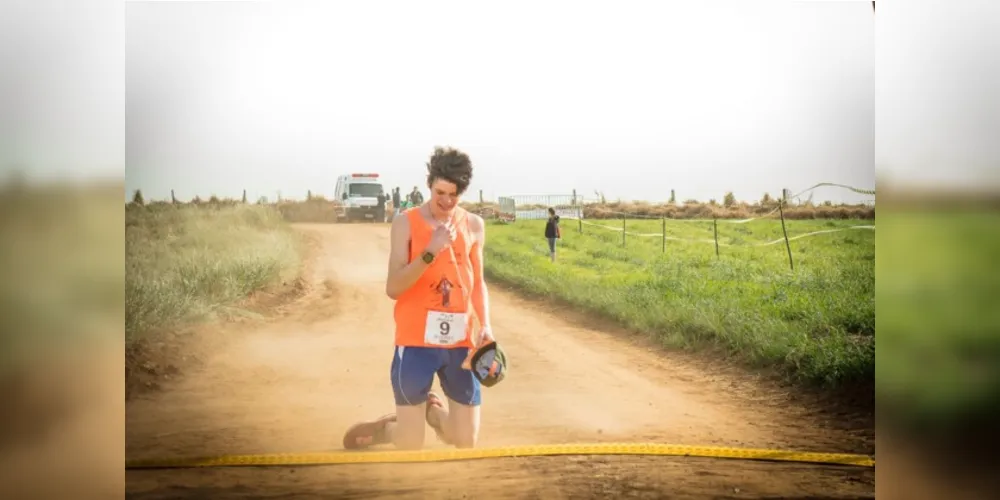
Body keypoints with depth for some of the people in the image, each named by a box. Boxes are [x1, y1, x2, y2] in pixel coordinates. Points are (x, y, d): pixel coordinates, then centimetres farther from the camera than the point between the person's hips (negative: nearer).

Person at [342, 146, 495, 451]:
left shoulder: (474, 226, 6)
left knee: (466, 442, 6)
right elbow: (393, 288, -13)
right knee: (409, 446, -1)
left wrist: (485, 325, 0)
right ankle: (381, 428, 32)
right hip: (416, 342, -3)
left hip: (460, 343, 4)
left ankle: (431, 410, 36)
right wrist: (430, 252, -23)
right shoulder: (406, 223, -6)